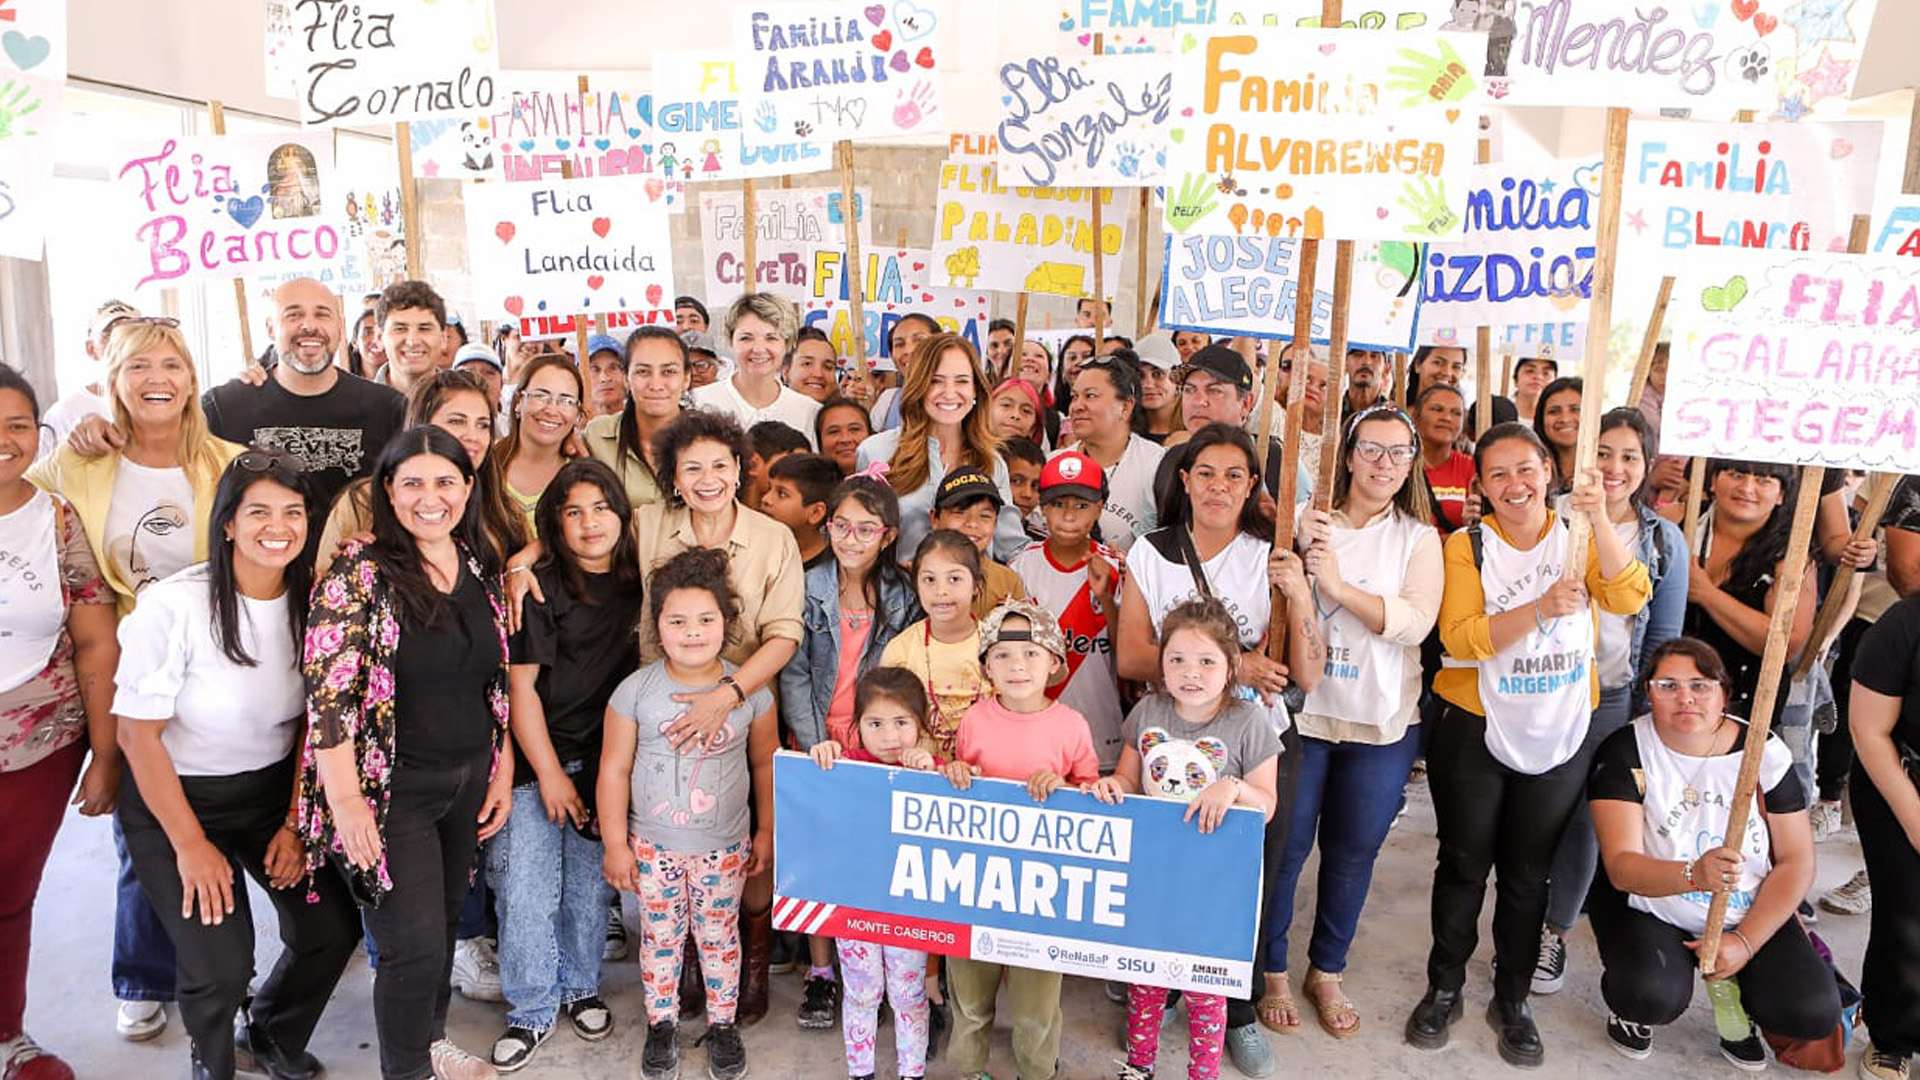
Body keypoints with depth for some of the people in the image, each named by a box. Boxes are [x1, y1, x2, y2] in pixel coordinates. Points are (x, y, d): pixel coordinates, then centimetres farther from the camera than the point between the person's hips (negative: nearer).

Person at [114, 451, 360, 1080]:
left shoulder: (310, 603, -8)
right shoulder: (174, 606, -22)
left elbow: (312, 722, 2)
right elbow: (138, 734, -15)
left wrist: (295, 823, 0)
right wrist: (191, 844, -12)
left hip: (273, 790, 4)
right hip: (174, 797, -4)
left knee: (333, 931, -1)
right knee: (221, 968, -10)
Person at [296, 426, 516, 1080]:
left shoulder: (483, 570, 4)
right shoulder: (359, 574, -14)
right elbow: (329, 695, -16)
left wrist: (502, 773, 9)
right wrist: (346, 799, -18)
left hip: (468, 781, 5)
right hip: (394, 790, -5)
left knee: (445, 922, 18)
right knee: (415, 944, -1)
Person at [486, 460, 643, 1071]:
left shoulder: (636, 583, 3)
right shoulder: (539, 587, -10)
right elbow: (520, 686, -9)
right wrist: (550, 775, -9)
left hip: (606, 761, 4)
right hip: (537, 762, -3)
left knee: (591, 881, 13)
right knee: (527, 888, 0)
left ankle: (580, 987, 33)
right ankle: (531, 1010, 18)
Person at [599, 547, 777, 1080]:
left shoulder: (749, 690, -9)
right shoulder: (636, 690, -11)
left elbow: (765, 763, 2)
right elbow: (614, 770, -5)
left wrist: (766, 831, 6)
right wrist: (615, 845, -3)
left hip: (725, 845, 0)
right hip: (653, 844, 0)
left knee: (719, 936, 13)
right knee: (660, 936, 14)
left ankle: (723, 1023, 33)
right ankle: (662, 1024, 35)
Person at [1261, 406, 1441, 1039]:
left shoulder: (1418, 538, 3)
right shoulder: (1304, 523, -1)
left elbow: (1416, 622, -13)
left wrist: (1339, 585, -22)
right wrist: (1297, 556, -19)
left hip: (1382, 724, 2)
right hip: (1301, 711, -1)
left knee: (1353, 854, 13)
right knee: (1284, 848, 6)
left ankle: (1326, 973, 33)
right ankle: (1272, 972, 27)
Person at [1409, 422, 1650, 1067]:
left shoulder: (1578, 538, 1)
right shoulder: (1466, 547, -5)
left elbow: (1628, 598, -16)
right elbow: (1460, 639, -17)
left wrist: (1599, 518, -27)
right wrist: (1541, 608, -29)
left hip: (1559, 740, 2)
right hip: (1476, 732, -1)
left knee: (1527, 874, 11)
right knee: (1464, 865, 9)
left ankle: (1512, 1000, 28)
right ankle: (1444, 988, 26)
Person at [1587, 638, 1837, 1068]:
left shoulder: (1765, 751, -6)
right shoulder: (1625, 753, -15)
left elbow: (1796, 863, -4)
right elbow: (1621, 867, -23)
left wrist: (1745, 942, -14)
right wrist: (1693, 875, -43)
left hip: (1751, 914, 3)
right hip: (1648, 908, -3)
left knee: (1815, 1014, -18)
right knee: (1654, 998, -31)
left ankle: (1728, 989, 14)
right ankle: (1631, 1002, 6)